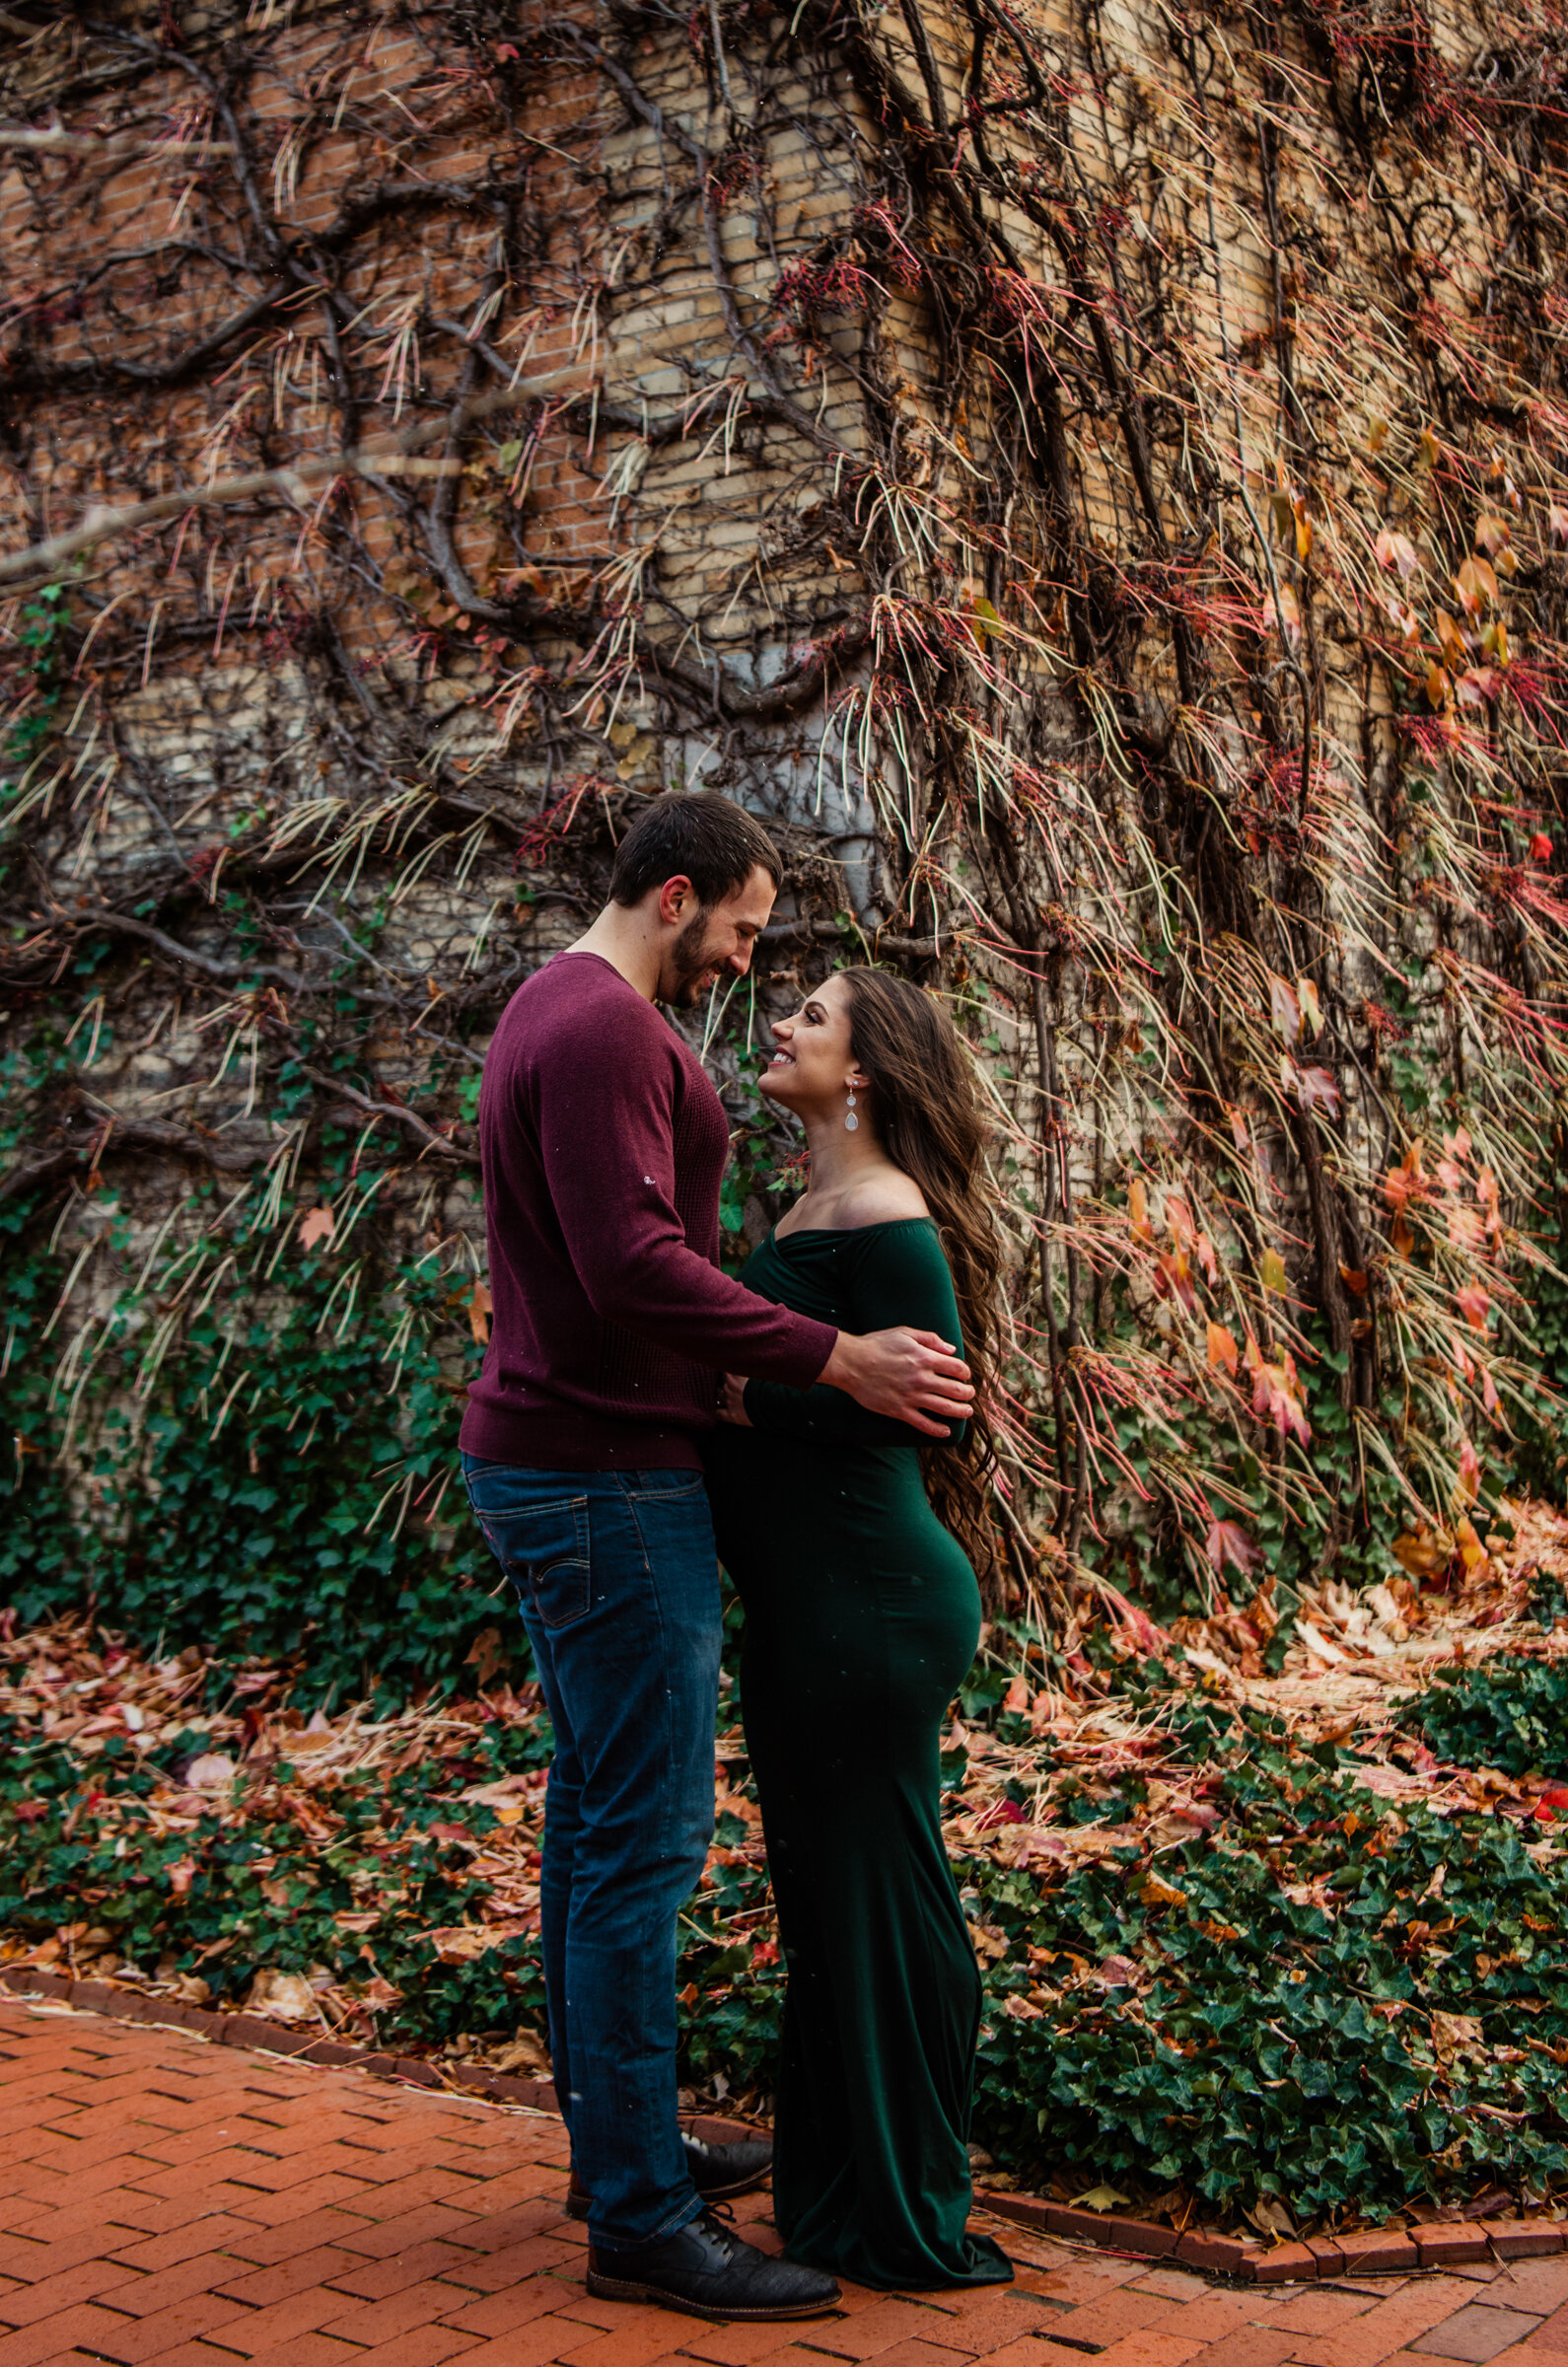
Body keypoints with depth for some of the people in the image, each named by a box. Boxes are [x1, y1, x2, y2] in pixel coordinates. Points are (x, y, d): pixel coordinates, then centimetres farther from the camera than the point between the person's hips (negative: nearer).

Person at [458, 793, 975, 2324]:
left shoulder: (548, 1014, 17)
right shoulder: (606, 1029, -17)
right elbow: (636, 1264, -26)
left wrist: (741, 1378, 20)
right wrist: (838, 1360, -22)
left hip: (542, 1463, 11)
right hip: (607, 1480, -11)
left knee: (599, 1811, 17)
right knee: (647, 1833, -5)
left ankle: (618, 2140, 29)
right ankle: (641, 2219, 4)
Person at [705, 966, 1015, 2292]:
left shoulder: (886, 1219, -15)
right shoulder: (817, 1210, 15)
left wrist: (740, 1393, -17)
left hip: (868, 1609, -10)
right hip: (809, 1607, 10)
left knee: (877, 1896, 1)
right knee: (820, 1891, 18)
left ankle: (903, 2227, 17)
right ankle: (834, 2195, 33)